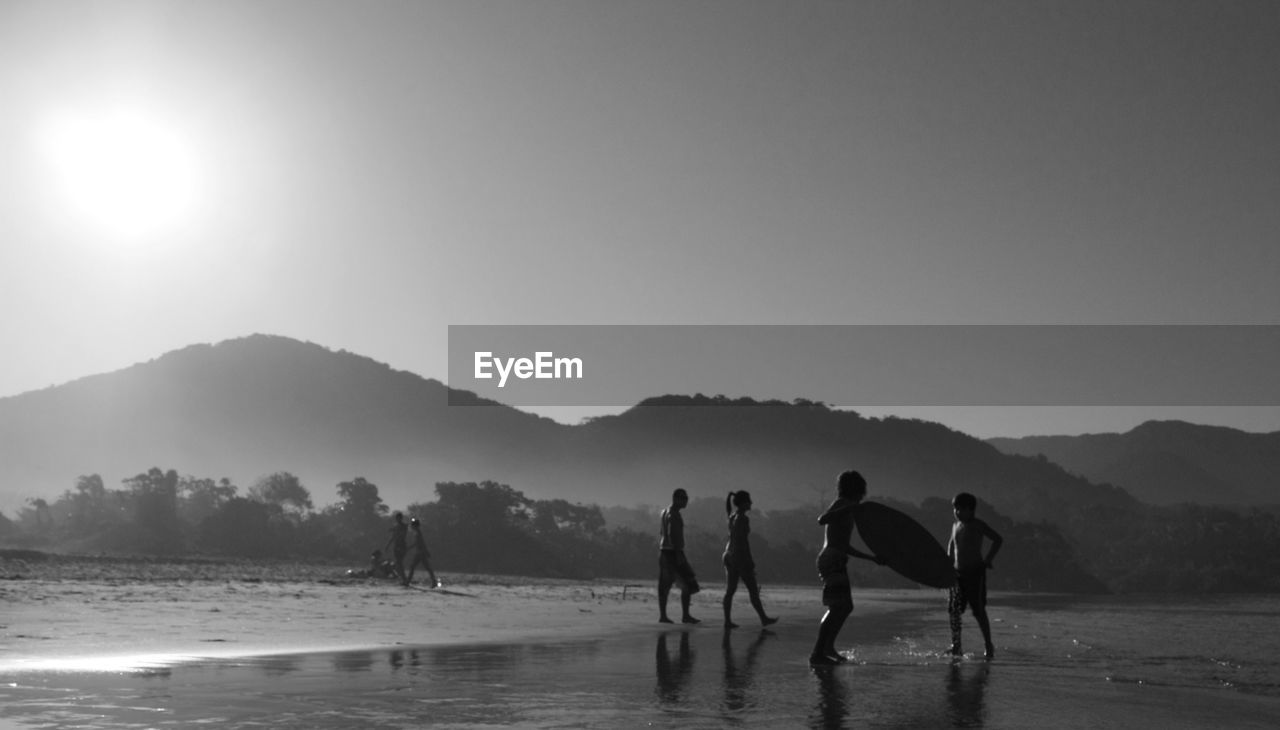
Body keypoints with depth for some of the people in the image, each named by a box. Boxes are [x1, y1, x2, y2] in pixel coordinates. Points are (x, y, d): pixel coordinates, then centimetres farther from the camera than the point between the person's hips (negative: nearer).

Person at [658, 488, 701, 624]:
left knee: (665, 585, 7)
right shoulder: (674, 514, -15)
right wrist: (679, 554, -25)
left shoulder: (665, 512, 15)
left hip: (664, 551, 10)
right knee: (687, 584, -5)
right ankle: (685, 615, -6)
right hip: (673, 552, -10)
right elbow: (672, 534, -24)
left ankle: (662, 615, 6)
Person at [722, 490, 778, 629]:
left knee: (730, 590, 5)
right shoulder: (742, 519, -15)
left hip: (729, 555, 8)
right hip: (740, 556, -8)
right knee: (753, 590, 3)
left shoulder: (732, 517, 10)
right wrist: (749, 562, -17)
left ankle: (727, 621, 1)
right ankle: (763, 618, 12)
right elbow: (743, 541, -19)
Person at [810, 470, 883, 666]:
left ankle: (828, 646, 33)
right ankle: (818, 654, -22)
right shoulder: (841, 504, -3)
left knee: (845, 606, 21)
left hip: (836, 562, 11)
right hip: (833, 560, -11)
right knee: (838, 607, -18)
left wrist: (872, 558, 32)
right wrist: (849, 508, -24)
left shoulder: (845, 509, 25)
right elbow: (822, 520, -24)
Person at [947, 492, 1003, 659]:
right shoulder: (956, 526, 11)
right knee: (953, 610, 1)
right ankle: (955, 646, 7)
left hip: (975, 572, -6)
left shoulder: (978, 526, -8)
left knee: (979, 611, -5)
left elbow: (998, 539, -9)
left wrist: (988, 560, -11)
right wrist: (949, 558, 16)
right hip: (957, 573, 6)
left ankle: (989, 646, 4)